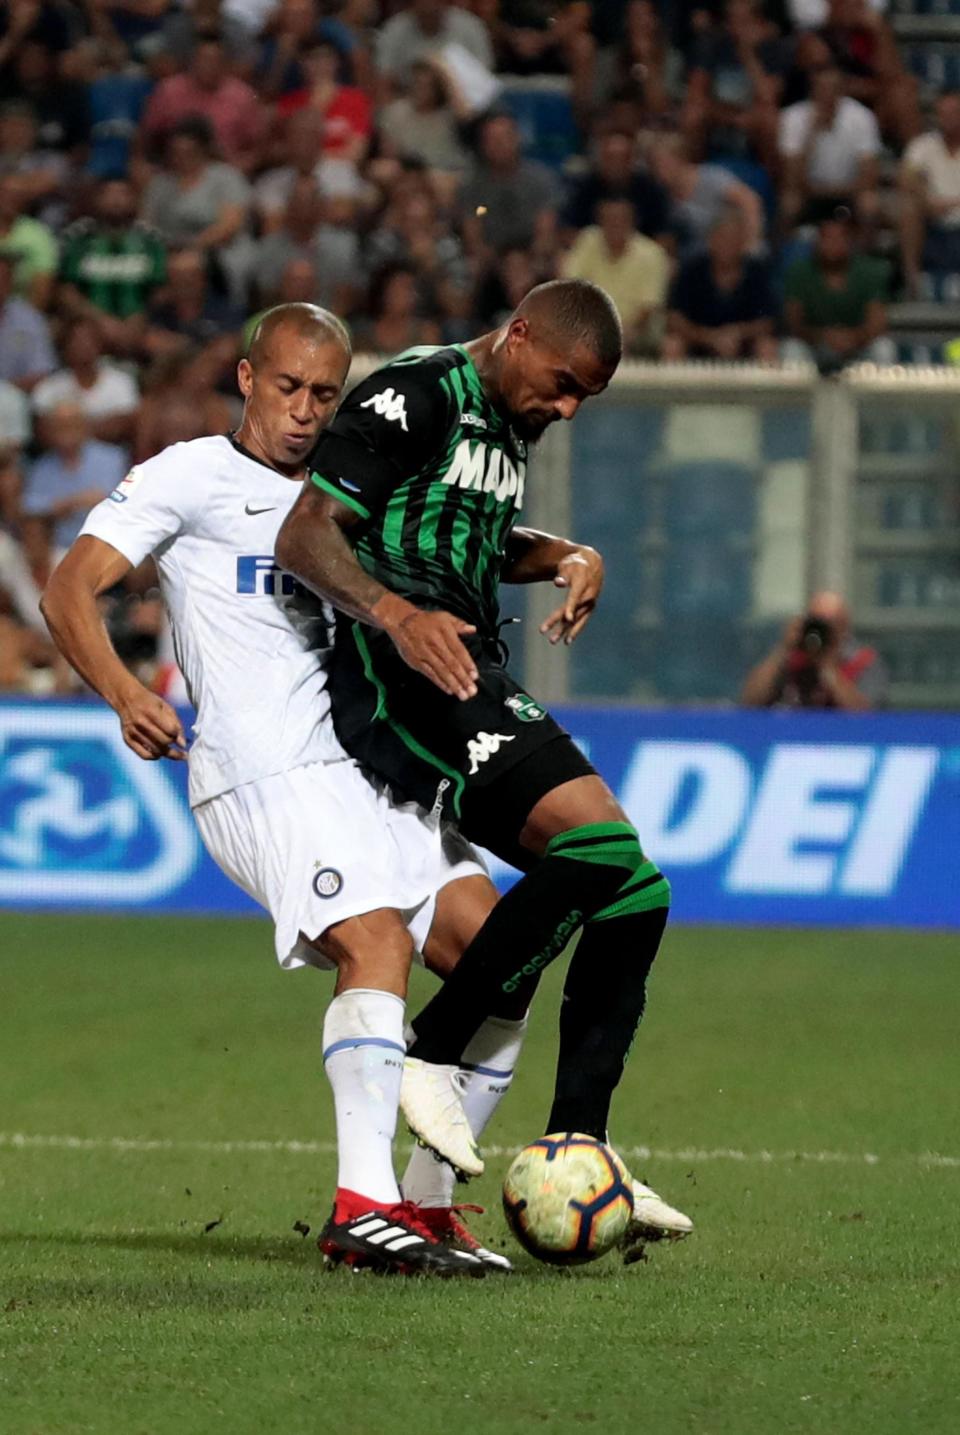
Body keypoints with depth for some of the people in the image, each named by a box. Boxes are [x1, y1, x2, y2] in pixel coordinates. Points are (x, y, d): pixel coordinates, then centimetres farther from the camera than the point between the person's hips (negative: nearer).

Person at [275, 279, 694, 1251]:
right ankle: (432, 1055, -17)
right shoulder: (411, 398, -7)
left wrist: (565, 558, 19)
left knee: (634, 895, 1)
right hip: (404, 687, -10)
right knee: (599, 841, -25)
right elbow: (305, 536, -14)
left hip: (476, 694, 10)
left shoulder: (508, 424, 22)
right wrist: (394, 612, -31)